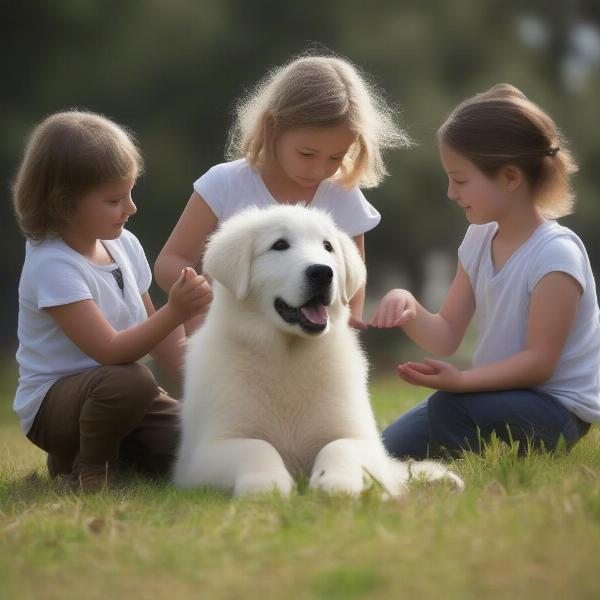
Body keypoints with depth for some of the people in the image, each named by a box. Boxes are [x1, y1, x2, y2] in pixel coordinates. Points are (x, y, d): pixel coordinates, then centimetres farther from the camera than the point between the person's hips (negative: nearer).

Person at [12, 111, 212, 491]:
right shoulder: (53, 266, -21)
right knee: (131, 380, -38)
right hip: (51, 403, -8)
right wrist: (174, 313, -37)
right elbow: (110, 351, -28)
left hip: (120, 397, 8)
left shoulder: (124, 245, 3)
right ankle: (87, 467, -9)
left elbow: (152, 329, 13)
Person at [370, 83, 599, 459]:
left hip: (559, 412, -8)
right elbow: (446, 337, 3)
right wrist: (409, 309, -17)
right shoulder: (480, 241, 3)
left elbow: (539, 362, -22)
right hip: (504, 394, 8)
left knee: (450, 407, -33)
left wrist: (462, 380, -33)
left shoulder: (556, 254, -21)